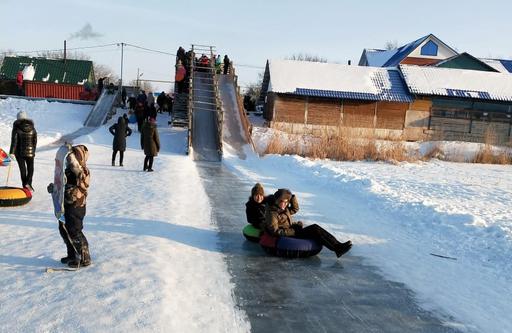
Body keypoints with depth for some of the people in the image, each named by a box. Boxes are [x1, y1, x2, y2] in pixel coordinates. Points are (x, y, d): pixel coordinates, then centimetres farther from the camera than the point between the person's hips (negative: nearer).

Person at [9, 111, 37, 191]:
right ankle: (28, 183, -8)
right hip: (30, 152, 1)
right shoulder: (32, 128, -1)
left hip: (19, 152, -1)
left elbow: (14, 141, -13)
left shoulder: (16, 128, -8)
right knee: (30, 168, 13)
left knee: (22, 169, 10)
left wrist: (12, 152, -11)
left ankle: (25, 185, 16)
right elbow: (35, 140, 4)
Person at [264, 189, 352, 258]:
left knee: (315, 227, -9)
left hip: (291, 230, 9)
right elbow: (275, 231, -23)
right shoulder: (272, 213, -19)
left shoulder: (283, 208, 7)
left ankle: (337, 245, -15)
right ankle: (337, 248, -20)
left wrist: (293, 197, 1)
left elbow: (295, 209, 21)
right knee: (315, 230, -17)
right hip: (286, 237, -9)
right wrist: (293, 231, -21)